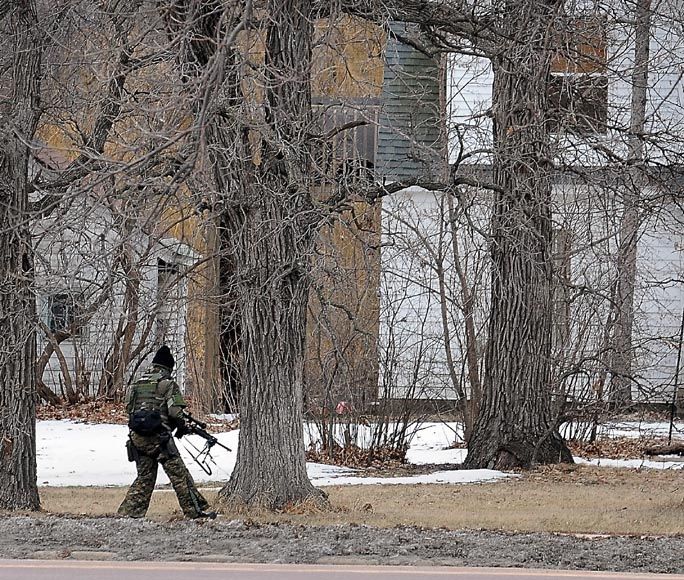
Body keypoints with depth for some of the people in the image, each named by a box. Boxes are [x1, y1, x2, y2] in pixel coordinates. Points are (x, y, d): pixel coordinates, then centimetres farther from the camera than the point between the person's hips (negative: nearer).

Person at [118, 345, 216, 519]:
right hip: (159, 437, -5)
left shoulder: (136, 384, 13)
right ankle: (196, 510, 2)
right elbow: (175, 412, -11)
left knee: (144, 477, 13)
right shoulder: (168, 384, -4)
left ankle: (128, 512, 7)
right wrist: (181, 426, 8)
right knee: (179, 474, 1)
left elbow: (128, 408, 14)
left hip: (137, 437, 5)